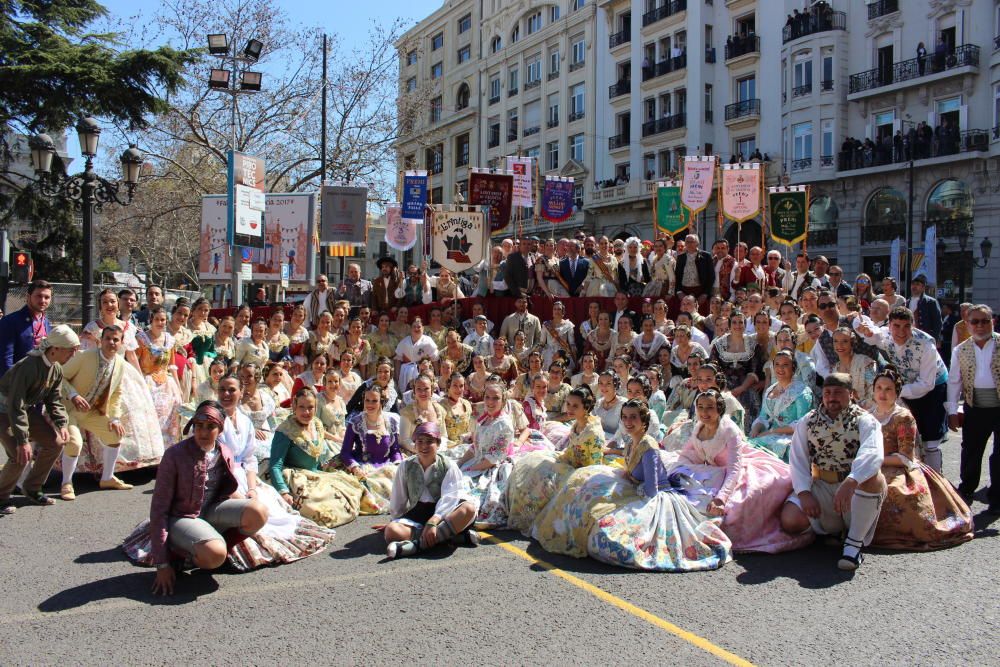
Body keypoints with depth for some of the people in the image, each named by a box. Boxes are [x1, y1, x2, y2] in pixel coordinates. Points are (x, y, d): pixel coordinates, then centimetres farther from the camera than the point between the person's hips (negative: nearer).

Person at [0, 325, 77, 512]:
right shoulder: (28, 366, -32)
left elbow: (54, 401, 4)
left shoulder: (57, 369, -5)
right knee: (21, 456, -21)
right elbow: (15, 406, -32)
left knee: (55, 443, 1)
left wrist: (62, 424, -13)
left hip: (27, 408, 8)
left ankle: (31, 489, 17)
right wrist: (23, 440, -33)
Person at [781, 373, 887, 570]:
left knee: (874, 478, -37)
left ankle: (855, 541, -21)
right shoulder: (807, 422, 8)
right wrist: (804, 493, -17)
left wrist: (851, 482, -42)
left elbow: (873, 454, -24)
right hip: (820, 486, 2)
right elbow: (797, 460, 0)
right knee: (790, 521, -22)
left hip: (856, 488, -2)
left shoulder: (864, 420, -4)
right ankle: (835, 529, 8)